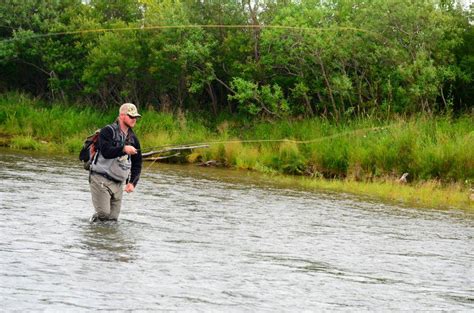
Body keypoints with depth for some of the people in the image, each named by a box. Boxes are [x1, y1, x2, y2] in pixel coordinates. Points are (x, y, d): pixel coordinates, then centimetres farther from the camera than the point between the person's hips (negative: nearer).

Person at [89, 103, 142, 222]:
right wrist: (123, 149, -37)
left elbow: (137, 164, 16)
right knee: (103, 213, -16)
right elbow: (106, 152, -23)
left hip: (118, 183, 6)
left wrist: (132, 182, 2)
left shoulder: (133, 139, 13)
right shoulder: (108, 131, -7)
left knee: (113, 218, 3)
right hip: (101, 179, -6)